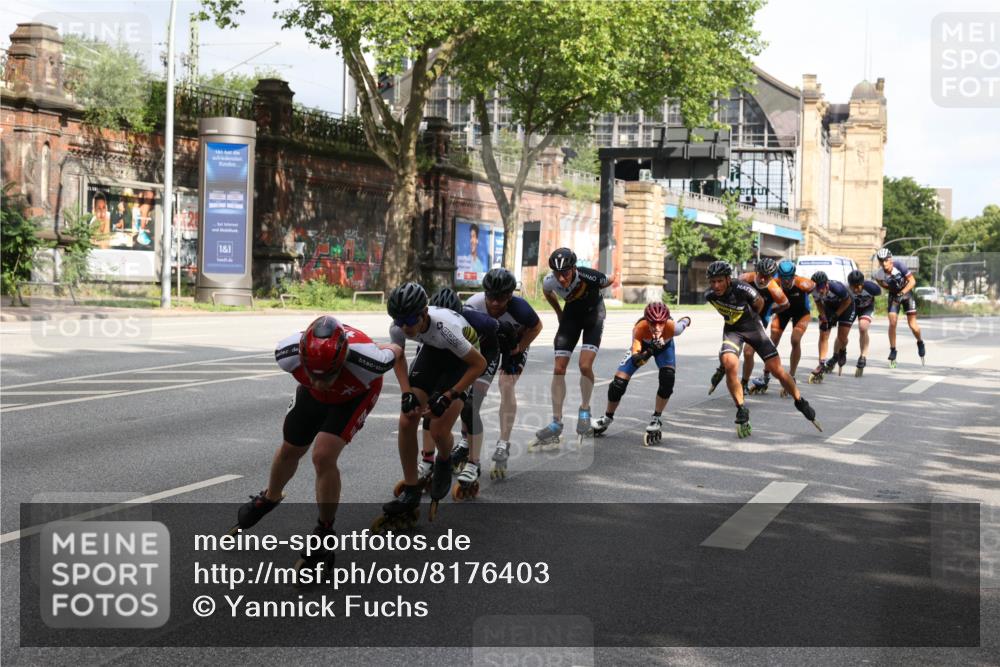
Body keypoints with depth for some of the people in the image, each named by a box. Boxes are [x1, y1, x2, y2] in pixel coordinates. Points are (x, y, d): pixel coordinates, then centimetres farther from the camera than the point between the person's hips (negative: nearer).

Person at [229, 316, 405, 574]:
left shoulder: (364, 361, -46)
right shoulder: (288, 353, -38)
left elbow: (396, 352, -22)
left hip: (354, 395, -3)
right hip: (312, 394, 4)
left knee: (323, 457, -21)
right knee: (290, 451, 19)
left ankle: (325, 536, 0)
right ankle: (269, 498, 54)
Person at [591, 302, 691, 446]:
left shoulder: (672, 327, -41)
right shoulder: (639, 329, -44)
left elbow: (685, 321, -14)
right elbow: (635, 359, -51)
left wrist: (686, 321, 9)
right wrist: (646, 354, -70)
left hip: (664, 347, 0)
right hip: (643, 346, 0)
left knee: (668, 378, -26)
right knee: (618, 382, -7)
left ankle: (656, 419, -6)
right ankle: (608, 418, 21)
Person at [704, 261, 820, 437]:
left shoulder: (741, 288, -28)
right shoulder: (709, 295, -17)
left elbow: (759, 302, -4)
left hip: (752, 326, -2)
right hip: (732, 330, 2)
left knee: (777, 370, -3)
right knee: (729, 364, -25)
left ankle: (800, 402, 20)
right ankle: (742, 411, -11)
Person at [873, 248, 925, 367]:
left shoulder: (899, 265, -29)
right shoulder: (879, 274, -21)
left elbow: (912, 281, -23)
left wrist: (902, 293, -30)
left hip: (906, 293, -1)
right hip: (894, 295, 2)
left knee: (912, 325, -3)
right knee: (892, 323, -14)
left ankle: (920, 342, 27)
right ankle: (893, 350, -2)